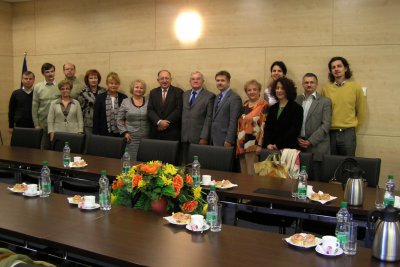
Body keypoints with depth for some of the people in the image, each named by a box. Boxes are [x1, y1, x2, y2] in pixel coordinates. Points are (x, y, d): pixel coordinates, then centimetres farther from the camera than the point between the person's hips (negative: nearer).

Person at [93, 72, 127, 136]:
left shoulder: (124, 98, 5)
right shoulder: (100, 97, 5)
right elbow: (96, 117, 4)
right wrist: (95, 133, -2)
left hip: (119, 133, 0)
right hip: (104, 133, 0)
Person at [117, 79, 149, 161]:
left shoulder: (148, 102, 6)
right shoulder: (125, 102, 6)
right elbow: (120, 120, 8)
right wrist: (124, 132, -2)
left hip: (147, 138, 1)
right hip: (131, 138, 0)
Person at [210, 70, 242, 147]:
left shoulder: (235, 98, -11)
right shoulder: (218, 97, 16)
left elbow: (233, 121, -16)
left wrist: (229, 141, -19)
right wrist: (211, 139, 12)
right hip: (215, 140, 7)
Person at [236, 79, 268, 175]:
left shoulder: (263, 105, -6)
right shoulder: (245, 104, 15)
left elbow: (264, 125, -12)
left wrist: (259, 144, -17)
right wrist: (239, 142, 14)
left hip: (253, 144, -7)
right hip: (242, 143, 7)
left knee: (251, 174, -6)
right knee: (243, 173, 11)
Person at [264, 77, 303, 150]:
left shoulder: (297, 108, -1)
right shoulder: (272, 108, 15)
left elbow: (294, 131, -9)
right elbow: (267, 128, 9)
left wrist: (278, 145, -12)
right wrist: (268, 144, -8)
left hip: (288, 148, -4)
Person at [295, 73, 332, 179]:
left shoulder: (325, 101, 2)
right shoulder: (297, 100, 12)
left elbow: (326, 125, -5)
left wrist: (310, 141, -11)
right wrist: (297, 138, -3)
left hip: (317, 146, -2)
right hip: (298, 144, 3)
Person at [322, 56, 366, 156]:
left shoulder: (356, 87, 0)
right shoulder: (326, 89, 1)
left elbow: (361, 111, 7)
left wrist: (354, 125, 11)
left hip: (348, 133, -1)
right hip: (330, 133, 1)